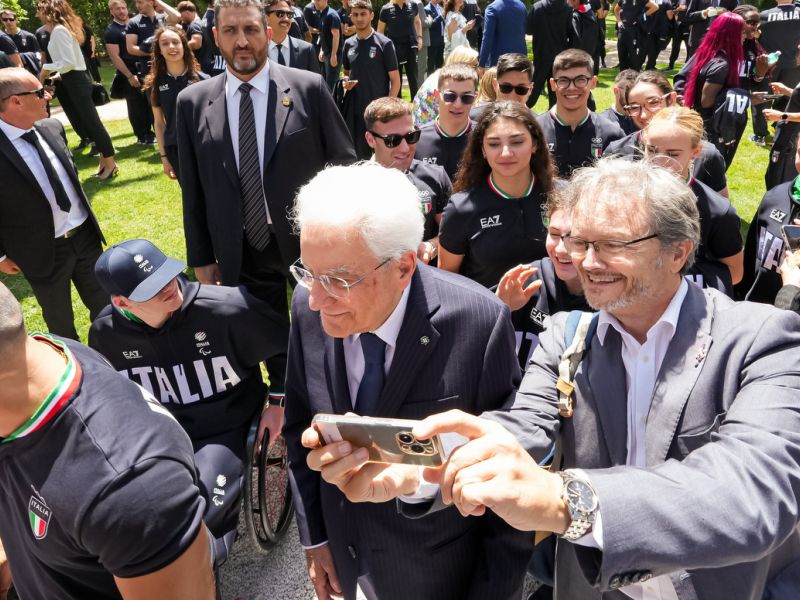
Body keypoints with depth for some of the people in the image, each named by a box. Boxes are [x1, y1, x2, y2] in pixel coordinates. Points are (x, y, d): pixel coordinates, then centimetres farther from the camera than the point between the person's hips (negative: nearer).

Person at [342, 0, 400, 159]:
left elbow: (395, 80, -5)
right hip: (354, 109, 4)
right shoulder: (348, 44, 8)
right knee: (355, 154, 8)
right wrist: (346, 81, -2)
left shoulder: (384, 43, -6)